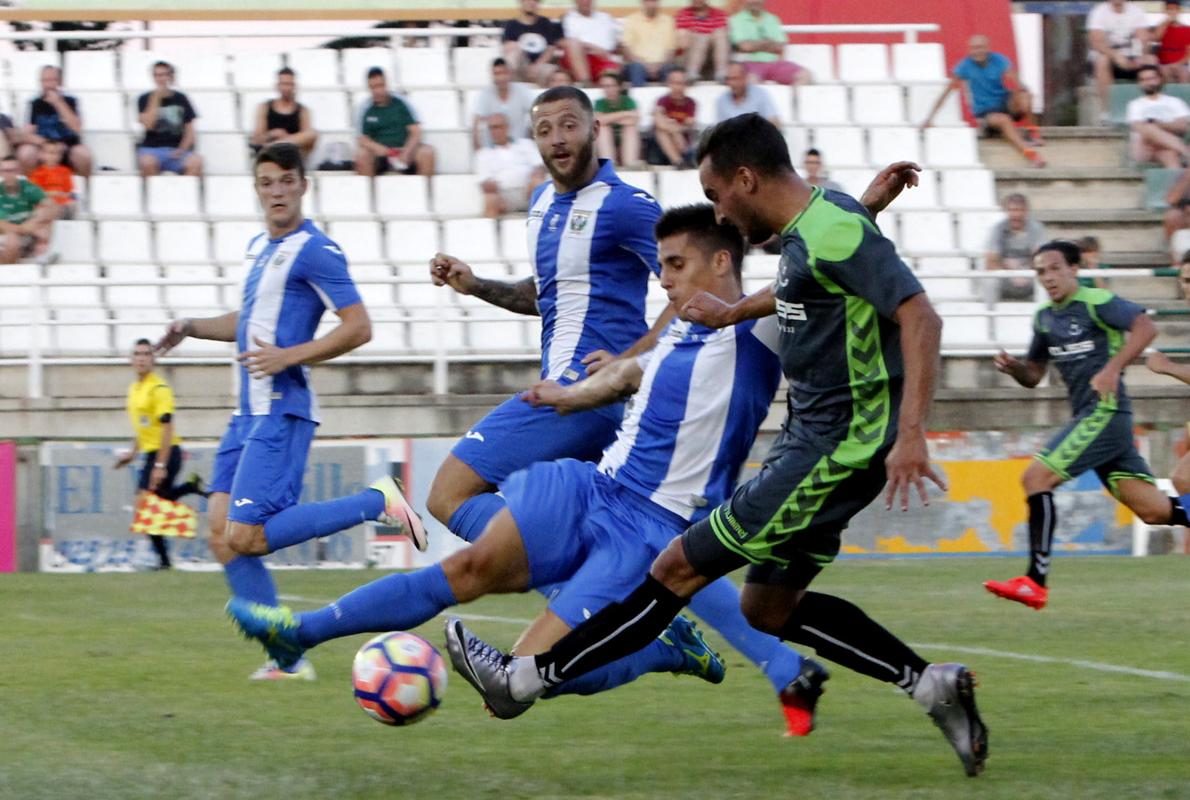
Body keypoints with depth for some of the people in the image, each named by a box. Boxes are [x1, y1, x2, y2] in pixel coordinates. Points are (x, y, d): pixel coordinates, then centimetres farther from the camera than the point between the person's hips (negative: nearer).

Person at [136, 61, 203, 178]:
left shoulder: (180, 99, 12)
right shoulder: (145, 99, 7)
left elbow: (189, 130, 10)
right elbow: (148, 124, -9)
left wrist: (182, 149, -7)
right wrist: (157, 97, -8)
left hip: (177, 150, 1)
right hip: (152, 148, -1)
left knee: (196, 162, -32)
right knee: (147, 162, -38)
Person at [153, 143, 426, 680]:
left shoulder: (314, 251, -10)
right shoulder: (258, 247, 17)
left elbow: (358, 328, -13)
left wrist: (288, 356, -20)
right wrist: (192, 328, 18)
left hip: (282, 410, -9)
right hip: (248, 412, 9)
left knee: (245, 536, -15)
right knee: (222, 532, 1)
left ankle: (378, 503, -4)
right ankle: (286, 658, 6)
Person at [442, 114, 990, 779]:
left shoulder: (835, 232, -20)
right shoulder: (811, 224, 10)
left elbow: (920, 317, -27)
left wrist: (911, 434, -34)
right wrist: (734, 313, 42)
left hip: (836, 453, -10)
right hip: (811, 442, 10)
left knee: (680, 569, -4)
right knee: (768, 606, 17)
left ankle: (523, 679, 2)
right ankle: (933, 686, 14)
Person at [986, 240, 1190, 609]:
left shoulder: (1096, 302, -8)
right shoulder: (1045, 318, 16)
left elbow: (1145, 326, -20)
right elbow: (1033, 375, 23)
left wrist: (1113, 368, -26)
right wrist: (1013, 368, 1)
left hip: (1104, 411, -9)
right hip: (1088, 416, 9)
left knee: (1036, 477, -15)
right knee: (1154, 510, 4)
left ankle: (1035, 583, -15)